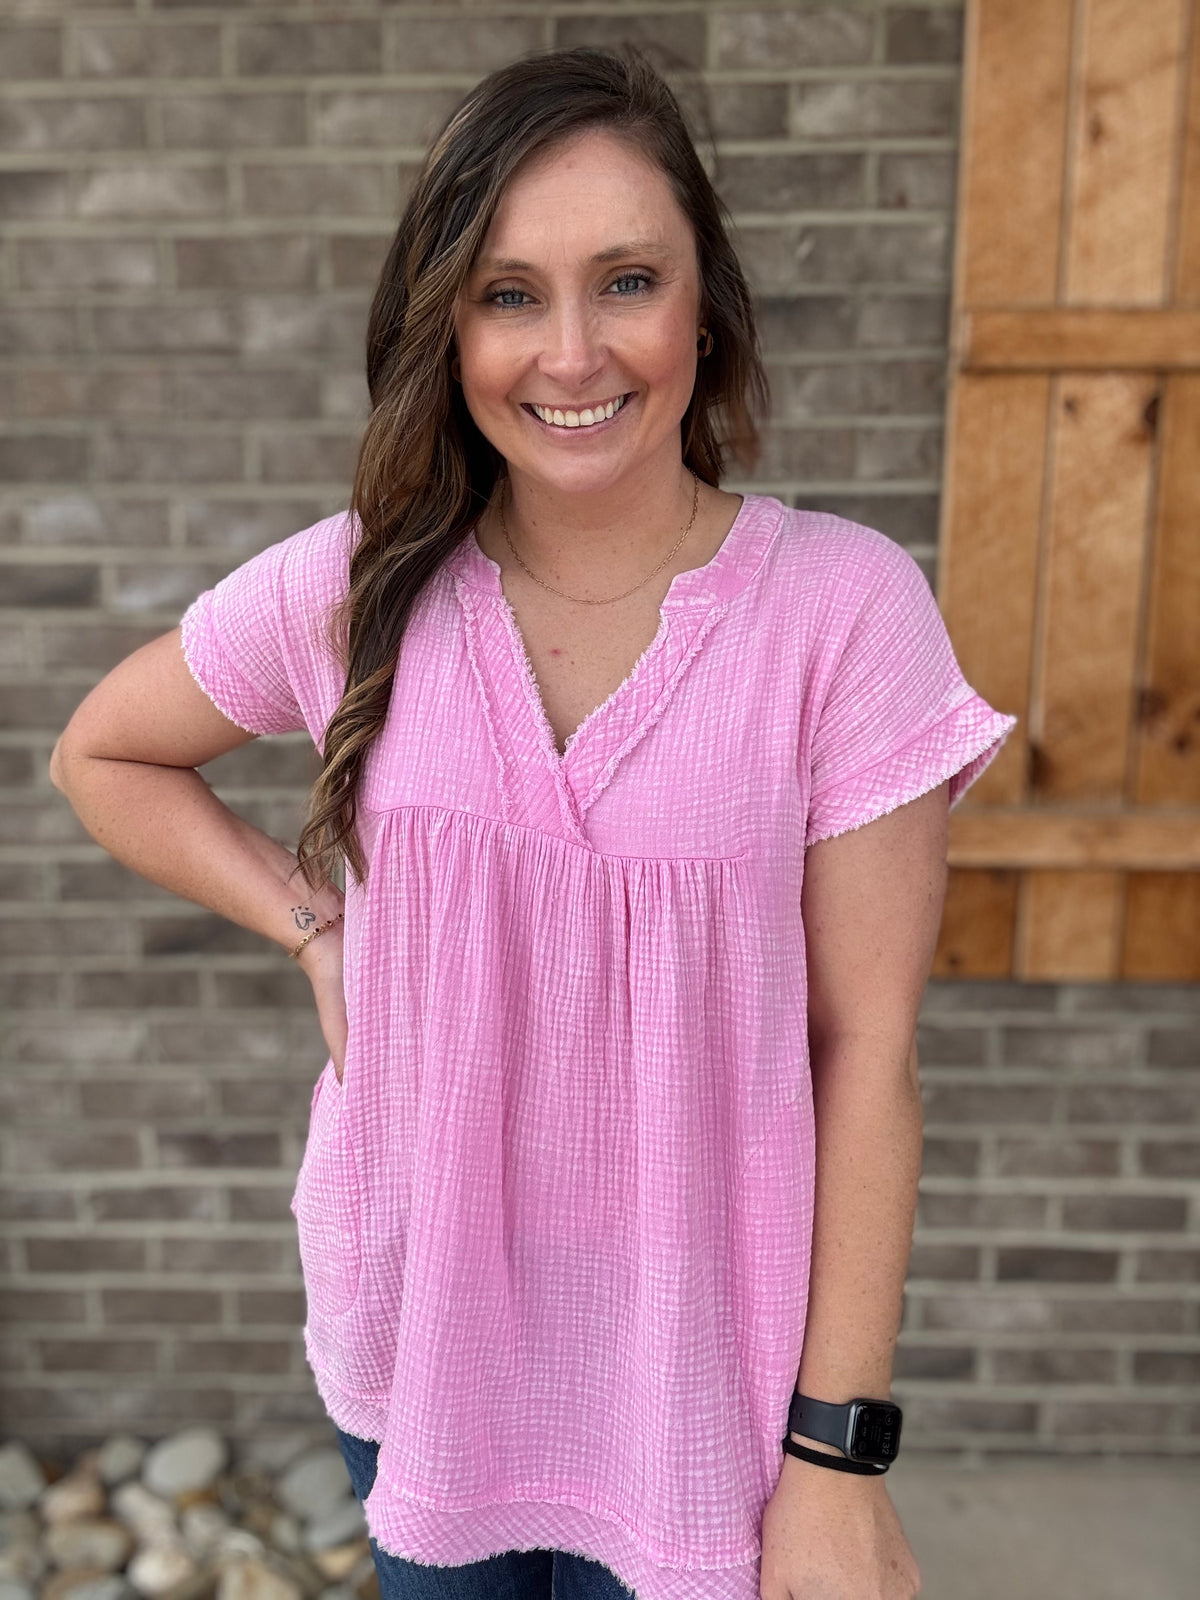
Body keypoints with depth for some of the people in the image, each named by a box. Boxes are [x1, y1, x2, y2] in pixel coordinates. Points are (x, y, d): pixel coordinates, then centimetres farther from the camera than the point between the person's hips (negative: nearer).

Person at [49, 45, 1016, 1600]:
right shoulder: (353, 589, -10)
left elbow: (866, 1048, -14)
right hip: (417, 1326, 3)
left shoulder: (846, 607, -17)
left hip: (699, 1358, -2)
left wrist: (838, 1456, -10)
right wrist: (315, 927, -7)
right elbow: (100, 754, 7)